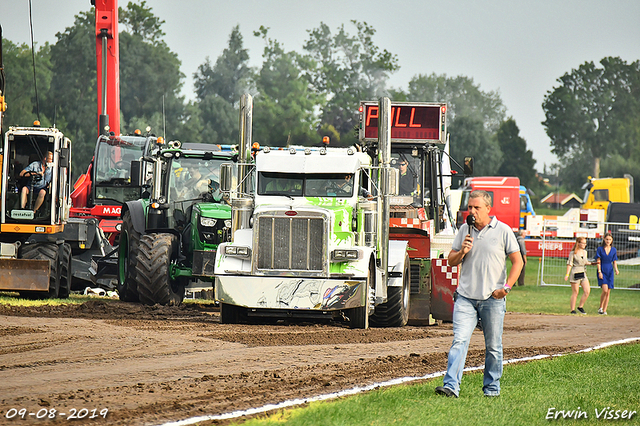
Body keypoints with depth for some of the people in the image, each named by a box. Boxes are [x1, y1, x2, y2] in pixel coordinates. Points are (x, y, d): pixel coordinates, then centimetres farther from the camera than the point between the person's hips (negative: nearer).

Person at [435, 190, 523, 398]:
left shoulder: (503, 231, 0)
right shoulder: (465, 230, 10)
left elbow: (517, 261, 2)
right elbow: (451, 261, 16)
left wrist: (506, 287, -8)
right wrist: (462, 252, -6)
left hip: (493, 299, -2)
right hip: (466, 297, 2)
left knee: (493, 346, 6)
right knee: (459, 341, -11)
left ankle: (492, 387, 18)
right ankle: (451, 386, -19)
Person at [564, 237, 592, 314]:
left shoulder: (585, 252, 12)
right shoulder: (573, 253, -7)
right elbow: (569, 264, -8)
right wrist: (567, 274, -14)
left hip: (583, 273, 6)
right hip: (575, 273, -6)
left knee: (587, 291, -4)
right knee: (575, 292, -2)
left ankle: (580, 307, 10)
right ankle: (572, 310, 5)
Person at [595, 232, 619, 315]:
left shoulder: (613, 250, 7)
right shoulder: (600, 249, -1)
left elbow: (614, 262, 11)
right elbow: (598, 261, -3)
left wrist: (616, 269, -7)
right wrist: (599, 272, -12)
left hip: (610, 272, 3)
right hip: (602, 272, -3)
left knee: (608, 292, 2)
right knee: (605, 290, -19)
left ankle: (604, 310, 9)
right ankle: (600, 307, -2)